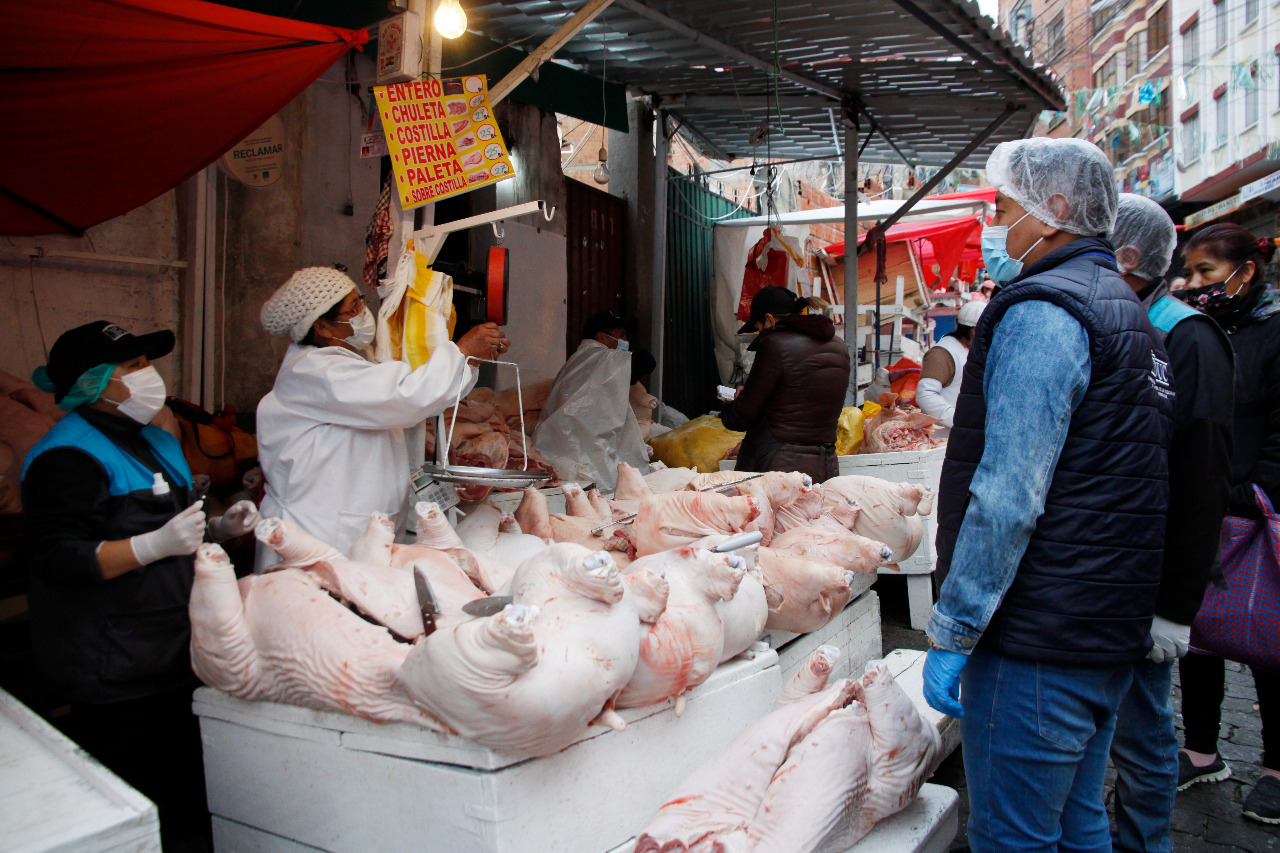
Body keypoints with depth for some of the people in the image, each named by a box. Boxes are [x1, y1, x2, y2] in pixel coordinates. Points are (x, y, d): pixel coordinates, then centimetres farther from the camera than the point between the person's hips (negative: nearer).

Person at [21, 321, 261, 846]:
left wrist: (218, 528, 9)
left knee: (185, 793, 20)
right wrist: (157, 545, -31)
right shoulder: (68, 456, -16)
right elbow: (57, 559, -24)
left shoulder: (154, 442, 15)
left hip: (170, 655, 9)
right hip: (113, 668, -9)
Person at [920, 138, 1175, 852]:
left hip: (1039, 641, -10)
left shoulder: (1041, 312, -15)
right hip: (1113, 632, 10)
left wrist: (951, 634, -18)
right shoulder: (1127, 310, 17)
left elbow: (1007, 498, -23)